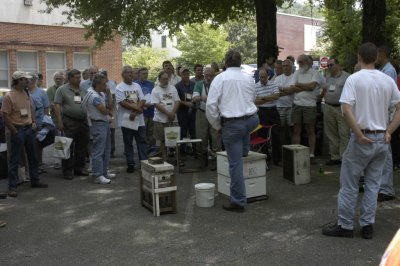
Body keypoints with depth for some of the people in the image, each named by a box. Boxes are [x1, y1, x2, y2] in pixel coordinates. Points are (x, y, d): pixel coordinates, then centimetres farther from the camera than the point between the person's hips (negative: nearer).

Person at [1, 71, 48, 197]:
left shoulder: (26, 93, 7)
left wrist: (33, 122, 7)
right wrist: (15, 132, -16)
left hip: (29, 129, 7)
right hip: (18, 130, -7)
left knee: (33, 157, 16)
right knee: (15, 160, -1)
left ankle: (34, 180, 29)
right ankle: (12, 187, 6)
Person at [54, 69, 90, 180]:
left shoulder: (83, 91, 12)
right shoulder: (62, 90, -2)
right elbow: (57, 105, -6)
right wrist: (59, 121, -13)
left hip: (83, 122, 5)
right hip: (69, 123, -5)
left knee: (82, 147, 10)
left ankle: (79, 168, 23)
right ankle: (67, 171, 7)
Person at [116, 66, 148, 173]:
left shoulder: (137, 86, 10)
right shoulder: (119, 87, -4)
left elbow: (142, 101, 1)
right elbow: (122, 103, -14)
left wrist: (135, 112, -13)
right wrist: (137, 108, -13)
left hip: (139, 119, 4)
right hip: (126, 120, -4)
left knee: (142, 142, 5)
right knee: (128, 143, 6)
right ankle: (130, 164, 13)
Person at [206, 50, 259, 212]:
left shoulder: (220, 78, -3)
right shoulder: (249, 79, 9)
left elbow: (211, 104, -7)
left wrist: (217, 125, 5)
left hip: (232, 123, -4)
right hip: (252, 120, 4)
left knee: (235, 163, 2)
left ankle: (238, 202, 8)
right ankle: (245, 150, 54)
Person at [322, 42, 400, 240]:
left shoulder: (354, 79, -10)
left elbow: (346, 110, -21)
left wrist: (359, 134, -15)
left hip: (363, 139, -5)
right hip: (382, 139, 5)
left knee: (349, 184, 5)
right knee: (373, 183, 13)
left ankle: (345, 225, 12)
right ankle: (367, 225, 17)